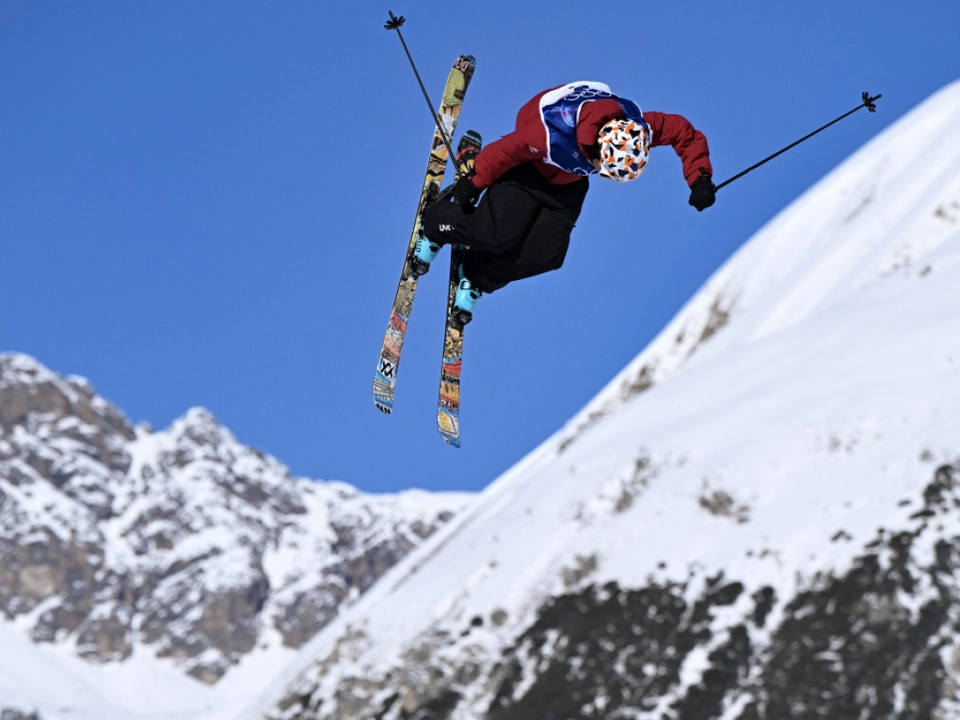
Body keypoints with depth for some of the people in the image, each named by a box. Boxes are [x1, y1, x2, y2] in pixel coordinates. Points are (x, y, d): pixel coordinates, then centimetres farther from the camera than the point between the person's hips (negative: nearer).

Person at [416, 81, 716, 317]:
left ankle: (477, 278, 17)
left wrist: (699, 177, -24)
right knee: (500, 234, -19)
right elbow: (505, 151, -27)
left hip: (569, 186, 5)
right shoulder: (553, 136, -43)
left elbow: (682, 130, -16)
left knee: (544, 255, -9)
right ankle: (436, 224, 14)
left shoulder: (637, 128, -31)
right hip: (529, 170, -4)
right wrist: (472, 184, -16)